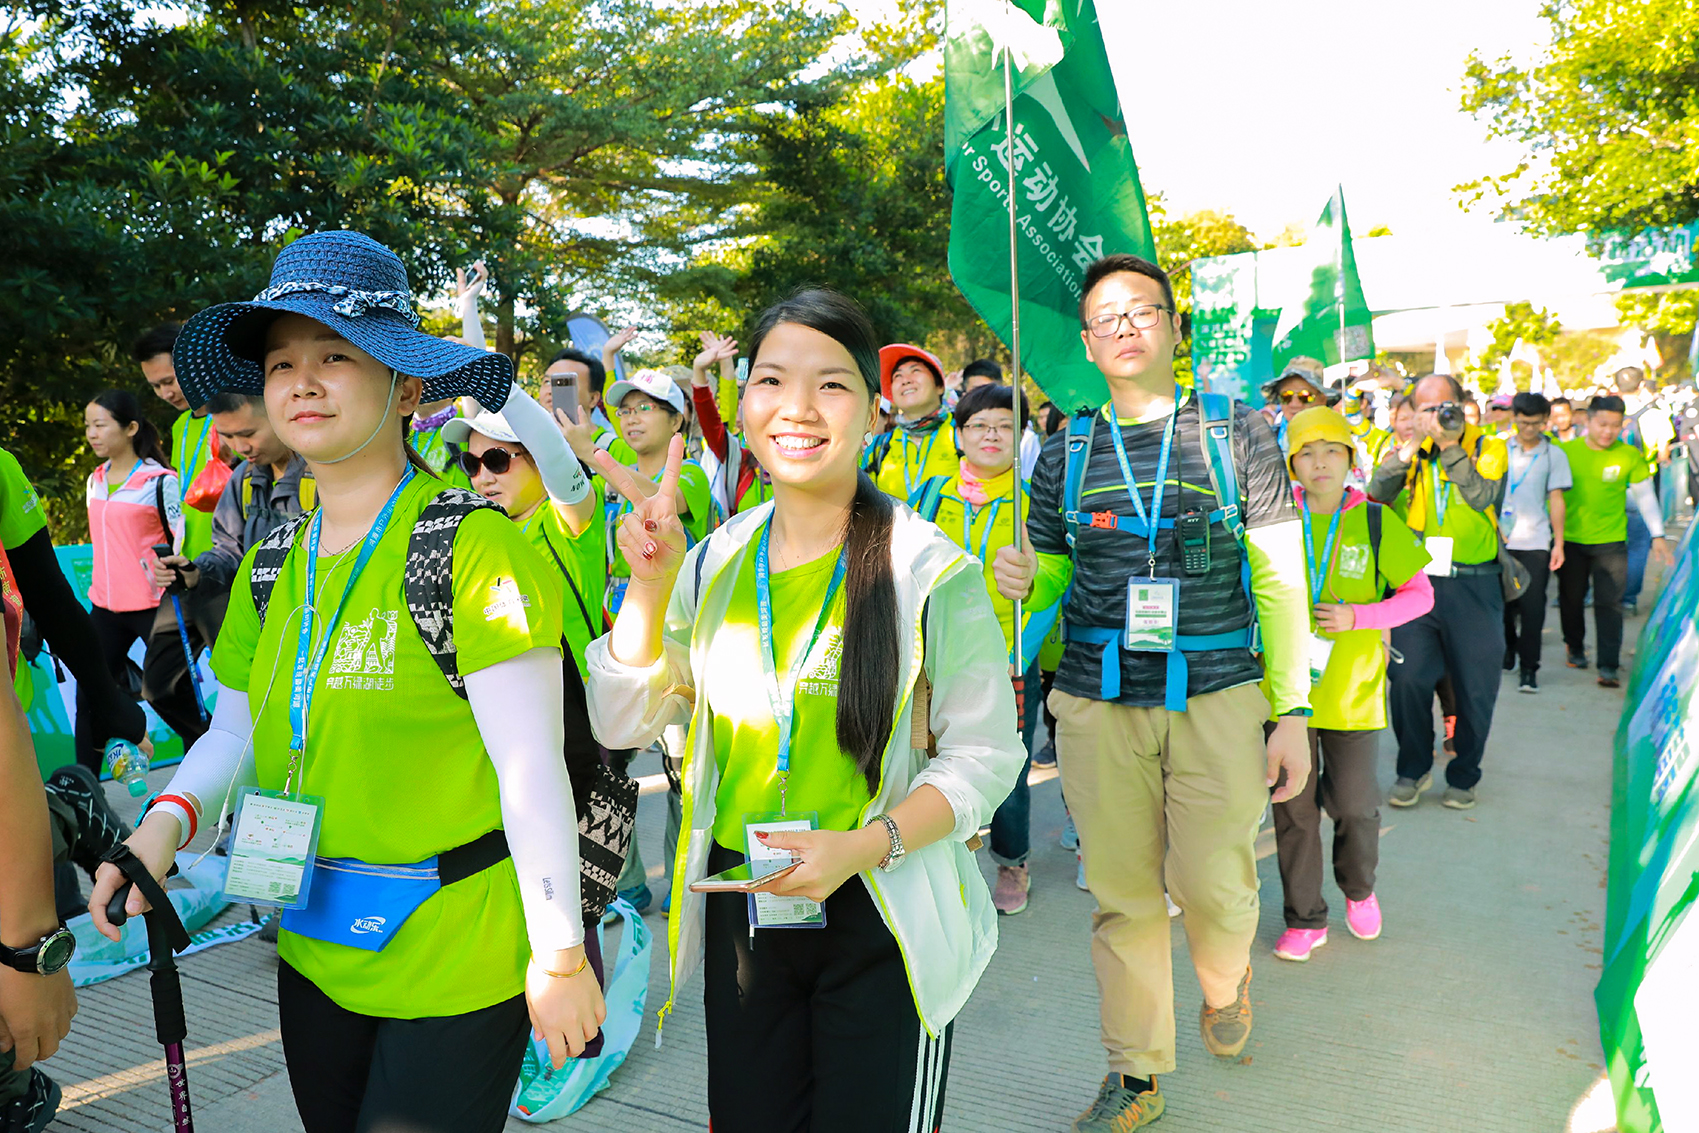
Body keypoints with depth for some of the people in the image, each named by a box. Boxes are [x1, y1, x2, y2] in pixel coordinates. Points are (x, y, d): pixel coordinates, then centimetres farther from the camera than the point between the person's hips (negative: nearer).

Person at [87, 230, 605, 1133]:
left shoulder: (471, 546, -18)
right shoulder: (271, 567, 5)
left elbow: (531, 771, -18)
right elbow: (235, 731, 13)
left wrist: (559, 955, -15)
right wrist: (167, 820, -7)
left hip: (456, 963, -7)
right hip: (314, 952, 7)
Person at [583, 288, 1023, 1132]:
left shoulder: (929, 570, -13)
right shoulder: (715, 563, 1)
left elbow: (986, 752, -10)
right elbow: (623, 723, -1)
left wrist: (867, 844, -23)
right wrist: (651, 584, -14)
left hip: (883, 917, -3)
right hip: (739, 910, 4)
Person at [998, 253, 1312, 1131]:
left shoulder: (1237, 433, 2)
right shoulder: (1064, 455, 7)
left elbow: (1279, 580, 2)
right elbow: (1050, 576, 14)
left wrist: (1294, 711, -3)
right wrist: (1018, 581, -11)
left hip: (1218, 698, -1)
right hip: (1096, 703, 2)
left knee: (1213, 888, 0)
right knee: (1122, 897, 8)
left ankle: (1225, 982, 38)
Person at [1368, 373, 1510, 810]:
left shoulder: (1488, 447, 3)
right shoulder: (1406, 452, 9)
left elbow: (1482, 496, -16)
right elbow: (1376, 495, -9)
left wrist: (1450, 444, -19)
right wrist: (1413, 444, -16)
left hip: (1473, 587, -1)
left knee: (1475, 686, 6)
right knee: (1408, 678, -8)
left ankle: (1462, 777, 25)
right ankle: (1413, 770, 14)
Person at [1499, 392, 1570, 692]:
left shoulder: (1554, 455, 4)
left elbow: (1556, 500, 3)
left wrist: (1558, 543, -1)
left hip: (1535, 542, -1)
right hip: (1499, 540, 1)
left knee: (1532, 606, -5)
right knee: (1503, 602, 8)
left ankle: (1529, 668, 2)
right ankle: (1507, 652, 29)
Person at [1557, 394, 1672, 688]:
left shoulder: (1630, 456, -3)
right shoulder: (1565, 451, -4)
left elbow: (1645, 496, 6)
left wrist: (1657, 535, 4)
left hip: (1611, 541, -1)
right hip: (1570, 540, 1)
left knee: (1609, 603, -5)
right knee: (1571, 598, 13)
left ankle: (1608, 666, -1)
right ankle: (1575, 648, 36)